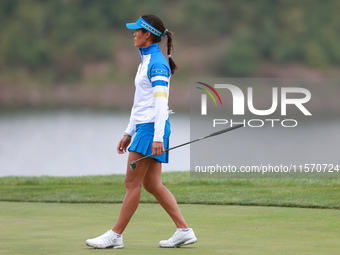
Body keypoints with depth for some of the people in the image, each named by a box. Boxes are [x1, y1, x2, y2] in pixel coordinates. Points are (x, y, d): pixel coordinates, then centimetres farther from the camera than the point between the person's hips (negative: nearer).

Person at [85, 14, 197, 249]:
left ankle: (116, 235, 1)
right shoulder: (146, 61, 18)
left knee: (132, 182, -4)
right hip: (144, 127, 10)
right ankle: (184, 230, 6)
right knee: (152, 184, 7)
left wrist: (158, 137, -25)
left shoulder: (157, 63, -13)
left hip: (152, 128, -10)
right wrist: (129, 132, 22)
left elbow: (161, 102, -20)